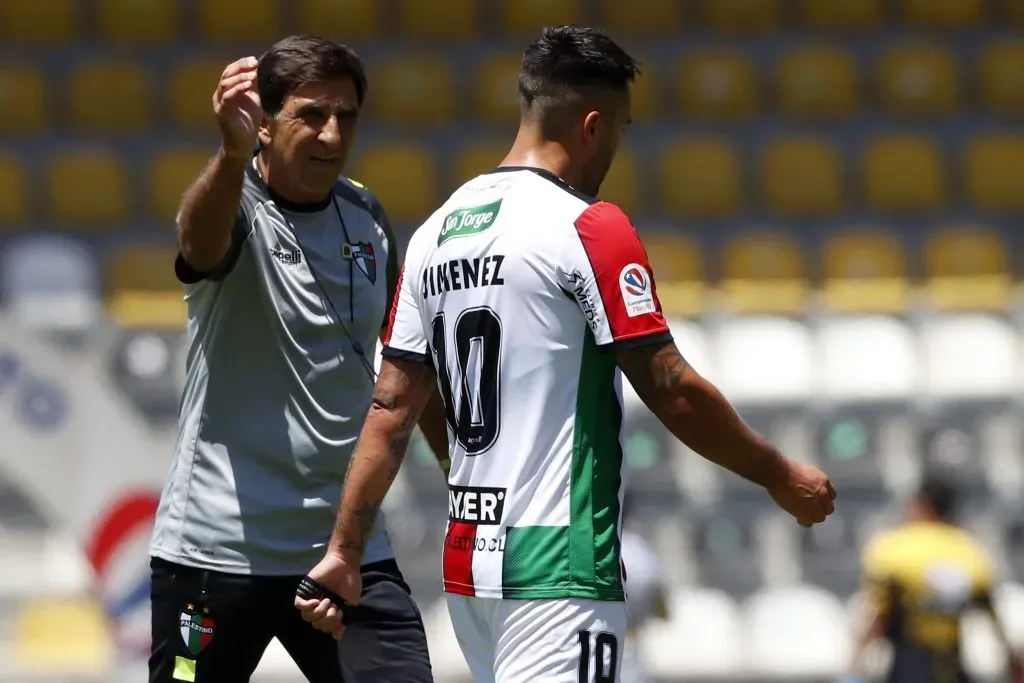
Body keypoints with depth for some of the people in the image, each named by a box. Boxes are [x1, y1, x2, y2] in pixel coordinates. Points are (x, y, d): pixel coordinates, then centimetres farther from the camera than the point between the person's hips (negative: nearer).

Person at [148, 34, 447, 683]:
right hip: (217, 548, -4)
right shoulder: (239, 207, -10)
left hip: (350, 549, 4)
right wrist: (233, 152, -57)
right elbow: (201, 241, -36)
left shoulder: (367, 219, 7)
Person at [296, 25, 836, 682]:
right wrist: (781, 476, 1)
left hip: (469, 557, 8)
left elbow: (391, 410, 11)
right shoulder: (588, 228, -10)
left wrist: (344, 551, 12)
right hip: (558, 566, -8)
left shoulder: (436, 233, 11)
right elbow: (673, 393, -11)